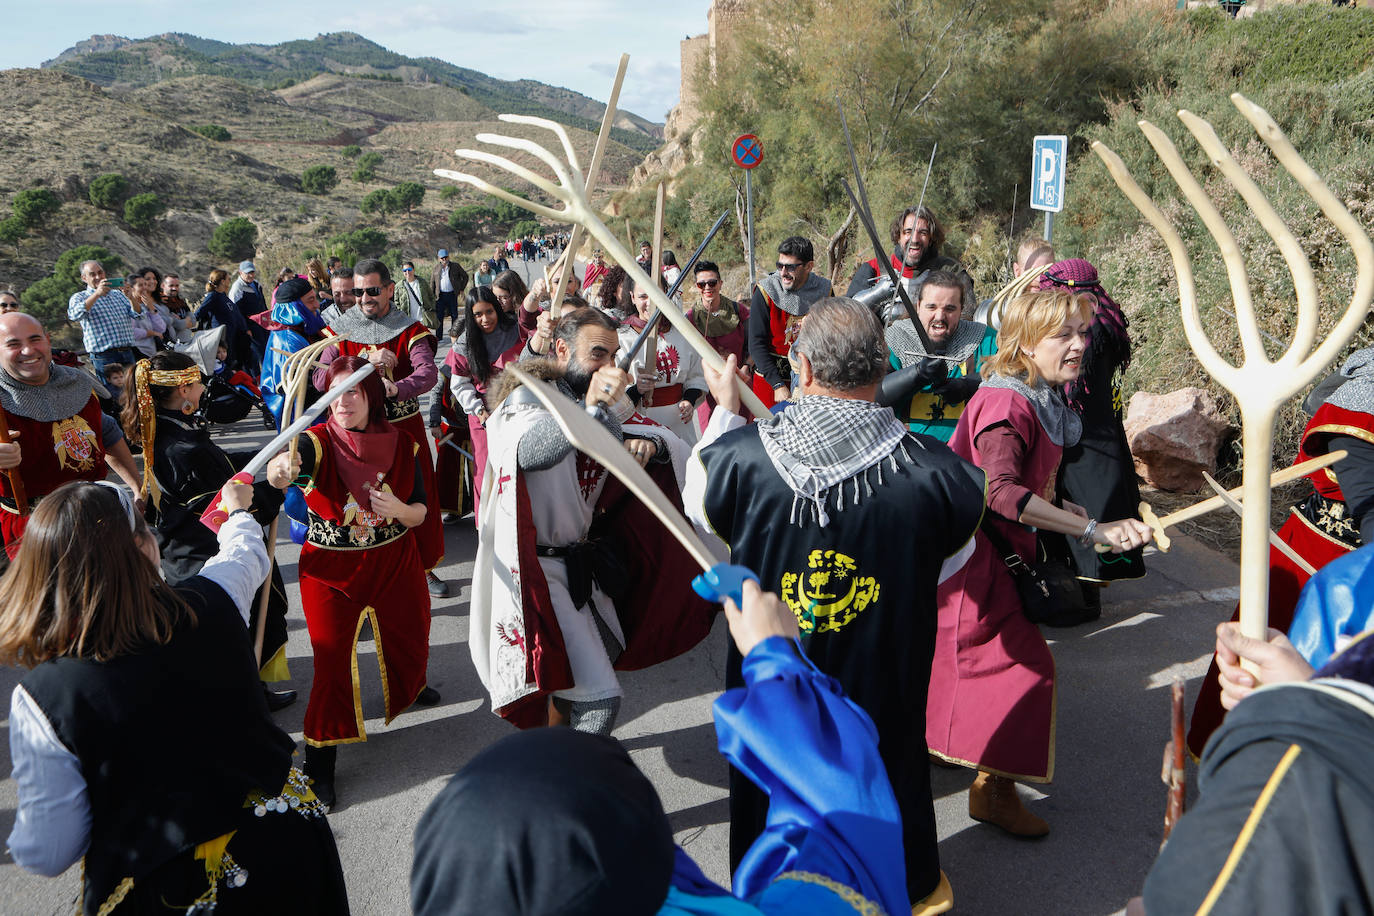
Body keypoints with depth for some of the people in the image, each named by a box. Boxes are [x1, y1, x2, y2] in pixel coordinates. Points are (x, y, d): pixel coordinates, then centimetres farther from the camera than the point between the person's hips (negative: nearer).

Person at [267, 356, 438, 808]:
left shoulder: (403, 445, -7)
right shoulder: (318, 441, -17)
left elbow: (420, 511, 0)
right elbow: (282, 467, -40)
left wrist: (399, 511, -23)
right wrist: (281, 469, -64)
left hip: (395, 562, 4)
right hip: (331, 571, -3)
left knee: (409, 639, 22)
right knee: (333, 665, -2)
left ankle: (409, 687, 58)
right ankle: (319, 764, 17)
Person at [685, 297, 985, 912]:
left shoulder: (737, 454, -24)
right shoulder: (940, 475, -25)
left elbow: (699, 506, 0)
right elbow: (949, 562, -4)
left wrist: (724, 409, 11)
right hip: (885, 696, 0)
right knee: (893, 775, 28)